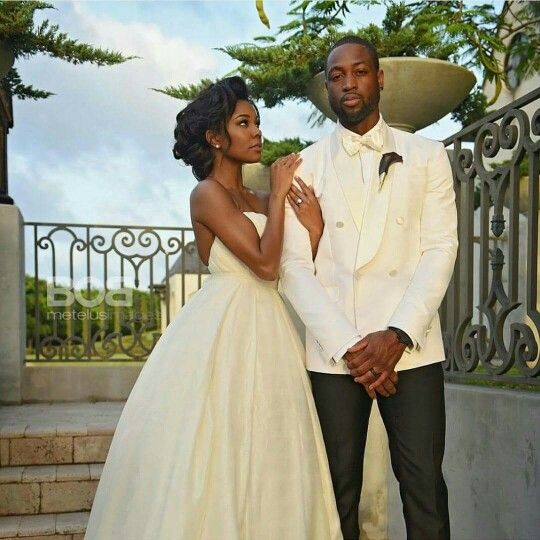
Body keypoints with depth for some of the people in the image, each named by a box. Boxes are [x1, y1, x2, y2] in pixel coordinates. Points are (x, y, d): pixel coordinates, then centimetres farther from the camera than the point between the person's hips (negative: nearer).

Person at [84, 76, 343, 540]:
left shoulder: (259, 202, 15)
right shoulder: (208, 193, -7)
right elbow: (265, 263, -17)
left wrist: (313, 226, -9)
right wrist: (278, 195, -7)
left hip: (265, 333, 8)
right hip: (225, 331, -7)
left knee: (263, 457, 10)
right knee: (220, 454, -2)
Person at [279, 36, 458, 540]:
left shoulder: (427, 156, 9)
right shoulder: (305, 166, 9)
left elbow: (440, 250, 1)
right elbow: (294, 266, 0)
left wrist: (398, 336, -12)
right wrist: (347, 347, -10)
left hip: (410, 346, 0)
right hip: (332, 351, 1)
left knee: (424, 487, 0)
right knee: (339, 489, 6)